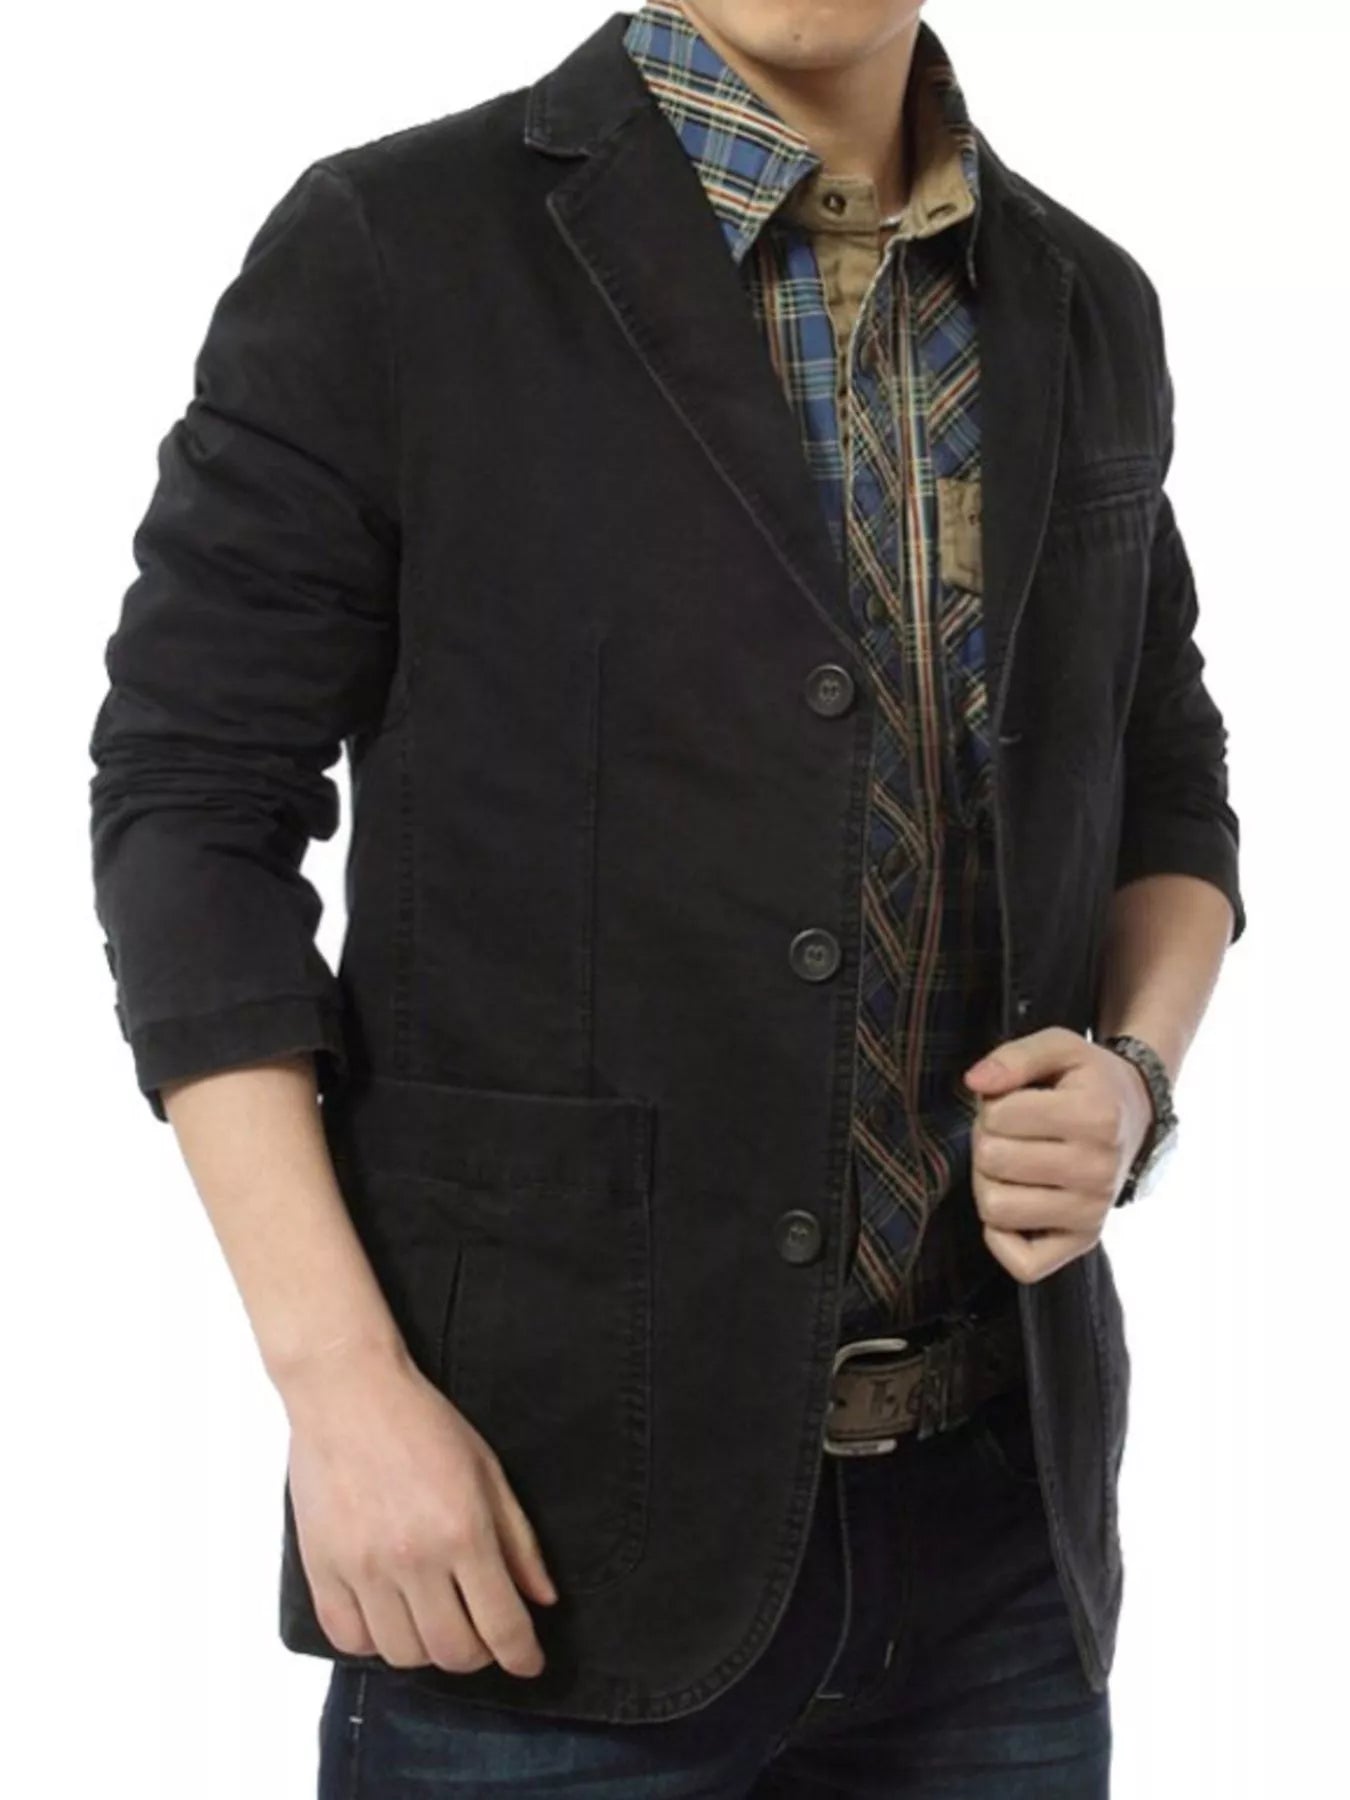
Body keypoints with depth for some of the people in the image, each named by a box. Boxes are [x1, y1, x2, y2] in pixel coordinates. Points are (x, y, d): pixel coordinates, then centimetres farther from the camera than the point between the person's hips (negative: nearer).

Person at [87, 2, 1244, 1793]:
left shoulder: (1086, 310, 7)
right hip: (553, 1497, -4)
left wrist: (1133, 1082, -4)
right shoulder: (389, 248, -7)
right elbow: (190, 808, -7)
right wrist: (339, 1383, -14)